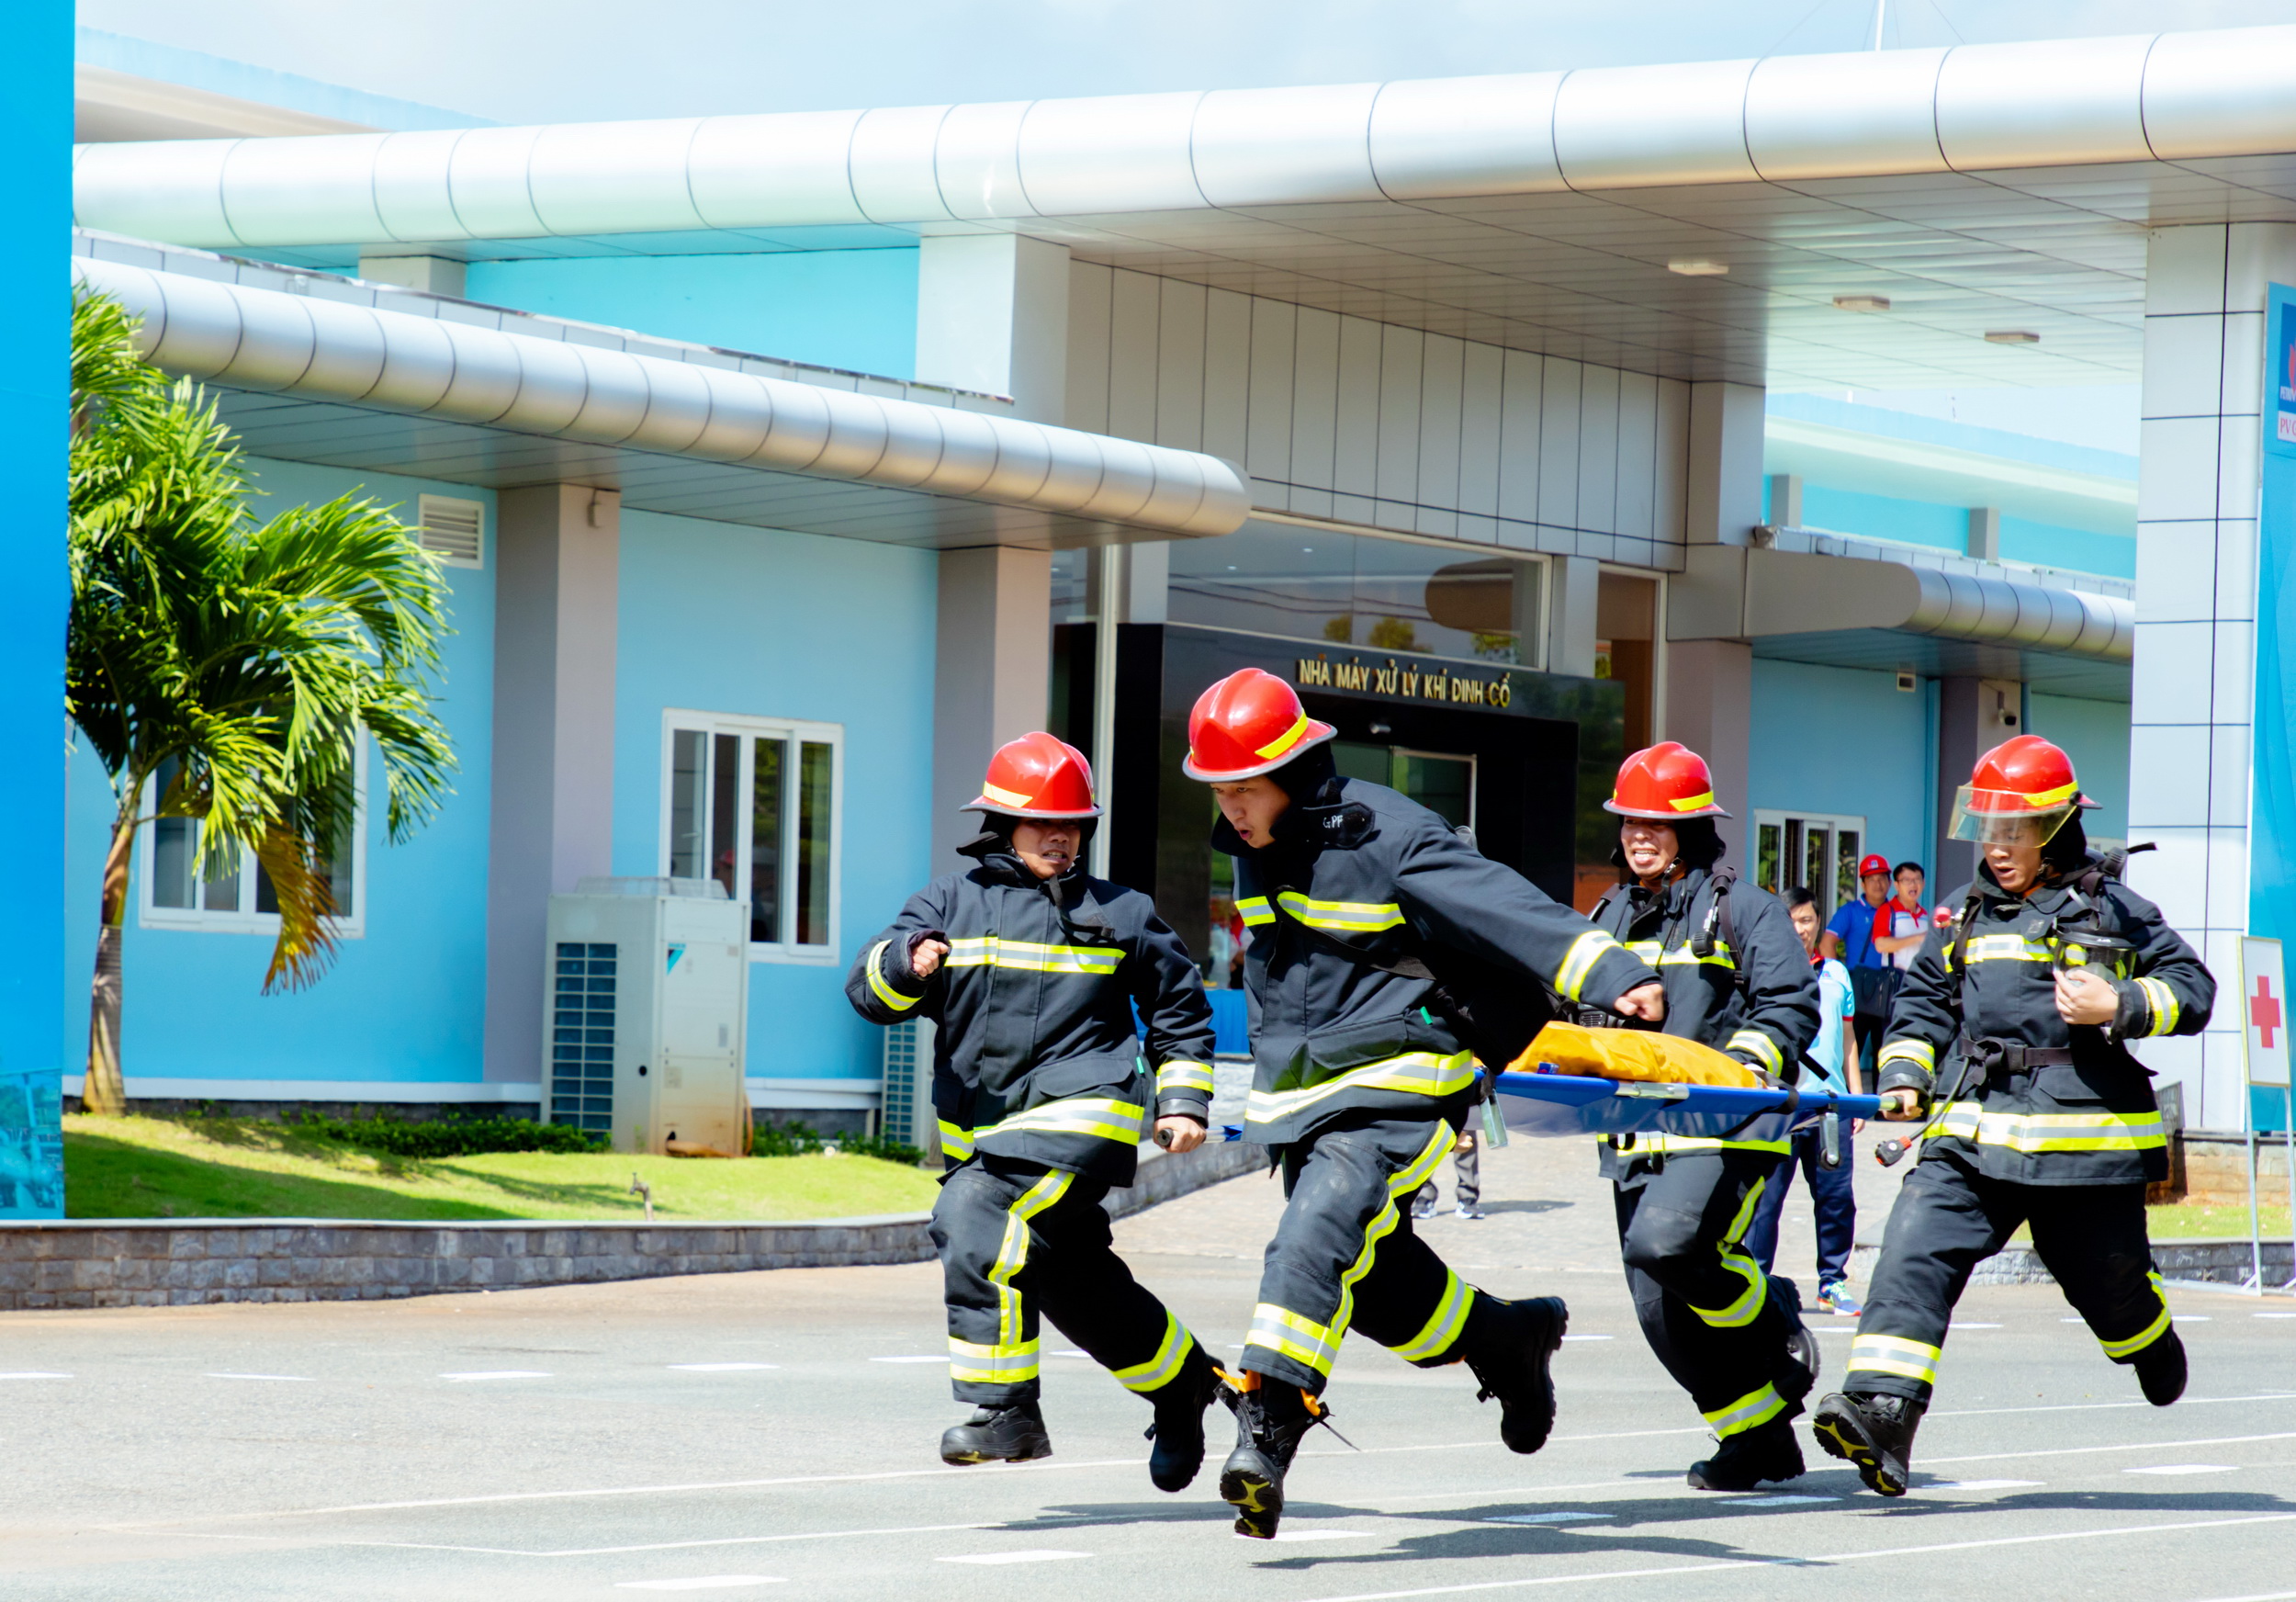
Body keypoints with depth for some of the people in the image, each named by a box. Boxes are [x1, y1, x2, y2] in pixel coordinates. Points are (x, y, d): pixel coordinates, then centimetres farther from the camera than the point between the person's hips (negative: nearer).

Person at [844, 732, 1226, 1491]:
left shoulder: (1117, 913, 8)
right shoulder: (951, 902, 9)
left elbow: (1179, 1007, 20)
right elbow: (869, 989, -2)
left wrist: (1184, 1100, 12)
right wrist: (907, 964, -23)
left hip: (1081, 1114, -4)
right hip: (982, 1130, 4)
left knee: (973, 1218, -26)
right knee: (1078, 1286, 10)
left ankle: (1006, 1410, -24)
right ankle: (1184, 1383, 32)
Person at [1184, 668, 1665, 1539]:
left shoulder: (1386, 832, -16)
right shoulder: (1255, 851, 8)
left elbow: (1500, 904, -23)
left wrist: (1612, 975, -33)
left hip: (1396, 1084, -8)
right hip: (1299, 1088, 8)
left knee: (1316, 1237, -26)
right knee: (1370, 1274, 10)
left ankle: (1265, 1432, -34)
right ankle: (1511, 1341, 34)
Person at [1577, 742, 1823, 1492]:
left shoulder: (1739, 909, 1)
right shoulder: (1610, 918, 19)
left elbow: (1791, 1005, -6)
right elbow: (1577, 1007, 25)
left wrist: (1740, 1066, -21)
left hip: (1723, 1128, -6)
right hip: (1636, 1135, 7)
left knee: (1668, 1244, -30)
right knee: (1661, 1310, 1)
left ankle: (1778, 1329, -2)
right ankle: (1758, 1439, 15)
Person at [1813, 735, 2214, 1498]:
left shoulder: (2112, 910, 1)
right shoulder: (1969, 913, 15)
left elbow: (2193, 988, 2)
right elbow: (1926, 997, 25)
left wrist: (2119, 1008, -14)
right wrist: (1903, 1071, 10)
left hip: (2083, 1130, -3)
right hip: (1973, 1127, 3)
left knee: (2106, 1274, 12)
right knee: (1916, 1250, -17)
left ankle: (2154, 1347, 49)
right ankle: (1881, 1411, -28)